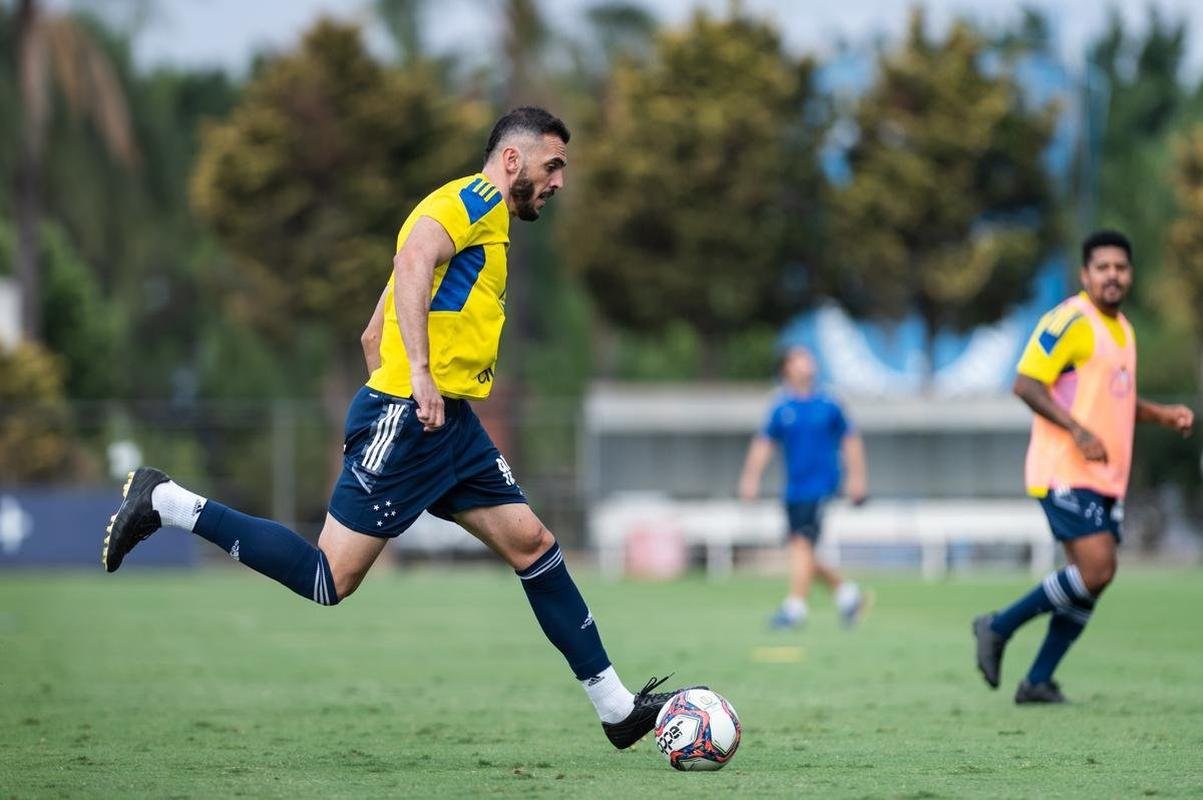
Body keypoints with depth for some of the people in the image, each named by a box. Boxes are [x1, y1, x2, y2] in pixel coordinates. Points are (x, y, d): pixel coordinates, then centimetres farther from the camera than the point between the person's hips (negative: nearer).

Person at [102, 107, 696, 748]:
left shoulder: (484, 217, 25)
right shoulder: (479, 198, -5)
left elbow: (373, 335, 25)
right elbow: (414, 259, -27)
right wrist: (420, 374, -32)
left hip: (450, 424, 10)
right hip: (408, 419, -10)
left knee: (532, 544, 6)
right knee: (329, 581, -10)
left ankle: (616, 707, 8)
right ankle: (164, 503, -2)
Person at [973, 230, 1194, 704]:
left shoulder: (1122, 330, 18)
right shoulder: (1071, 321, -11)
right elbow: (1026, 383, -17)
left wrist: (1162, 415, 13)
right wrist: (1078, 430, -24)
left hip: (1107, 477, 9)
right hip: (1066, 473, -9)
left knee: (1091, 582, 4)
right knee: (1096, 570, -18)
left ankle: (1038, 682, 11)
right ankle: (999, 628, -3)